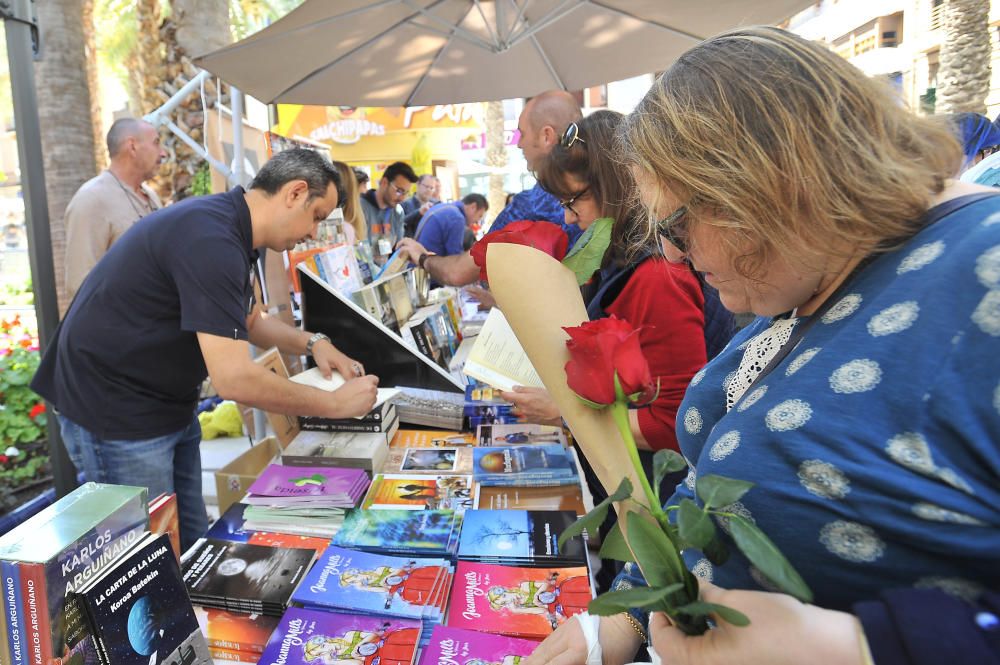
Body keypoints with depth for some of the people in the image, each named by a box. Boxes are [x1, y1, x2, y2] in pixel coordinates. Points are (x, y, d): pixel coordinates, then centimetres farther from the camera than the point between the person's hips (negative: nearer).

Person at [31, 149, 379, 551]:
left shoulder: (229, 230, 4)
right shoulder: (210, 239, -28)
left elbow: (249, 321, 19)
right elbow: (234, 379, -33)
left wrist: (312, 343, 2)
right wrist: (336, 404, -22)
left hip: (168, 405, 10)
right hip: (116, 411, -9)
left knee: (191, 545, 15)